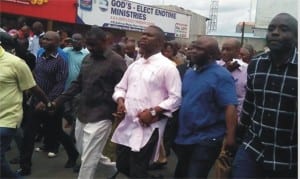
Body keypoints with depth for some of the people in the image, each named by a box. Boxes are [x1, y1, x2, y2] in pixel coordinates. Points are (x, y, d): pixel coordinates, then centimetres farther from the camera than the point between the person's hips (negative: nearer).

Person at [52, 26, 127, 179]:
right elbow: (78, 84, 15)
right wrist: (57, 101, 9)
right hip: (82, 114, 8)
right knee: (82, 152, 20)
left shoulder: (116, 61, -12)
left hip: (100, 117, -8)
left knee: (88, 159, -1)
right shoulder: (87, 59, 10)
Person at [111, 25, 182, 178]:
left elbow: (175, 97, -10)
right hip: (127, 124, 7)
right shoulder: (134, 65, 14)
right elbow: (120, 87, 19)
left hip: (148, 127, -7)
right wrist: (120, 101, -2)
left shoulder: (167, 66, -7)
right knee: (122, 166, 17)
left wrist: (153, 111, -19)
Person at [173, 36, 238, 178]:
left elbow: (230, 107, -21)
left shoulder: (221, 75, -14)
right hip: (183, 136, 8)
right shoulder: (188, 72, 8)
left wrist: (230, 137, -28)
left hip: (206, 139, -7)